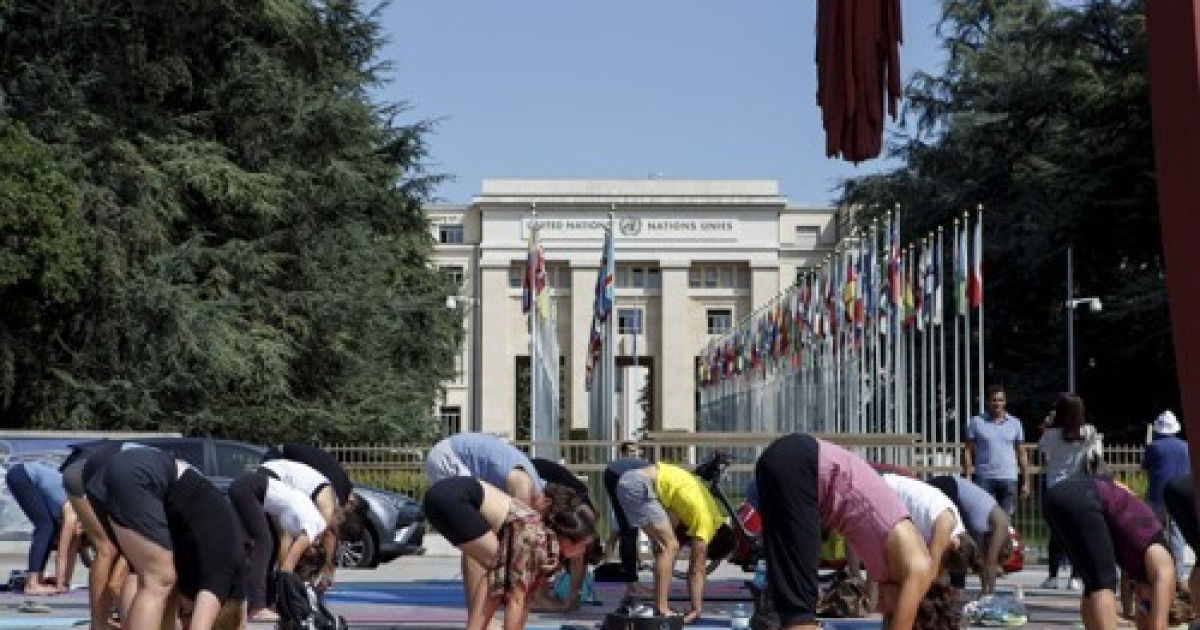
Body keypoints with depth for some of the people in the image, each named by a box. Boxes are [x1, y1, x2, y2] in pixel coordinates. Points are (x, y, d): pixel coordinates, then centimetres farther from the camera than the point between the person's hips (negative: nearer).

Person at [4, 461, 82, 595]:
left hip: (29, 476, 9)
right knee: (46, 526, -14)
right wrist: (60, 586, -8)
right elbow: (62, 554, -13)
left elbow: (71, 552, 11)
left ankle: (36, 579, 10)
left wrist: (65, 583, 13)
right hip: (20, 475, -9)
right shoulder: (72, 514, -17)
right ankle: (32, 584, -18)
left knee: (52, 528, 7)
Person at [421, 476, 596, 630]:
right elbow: (516, 598, -12)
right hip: (453, 496, -10)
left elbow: (526, 594, 21)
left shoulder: (544, 534, 14)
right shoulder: (540, 542, -12)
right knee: (495, 566, -7)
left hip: (457, 492, 10)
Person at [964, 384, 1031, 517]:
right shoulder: (976, 422, 4)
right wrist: (967, 478, -6)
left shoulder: (1015, 423, 10)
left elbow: (1021, 454, 12)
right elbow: (968, 451, 2)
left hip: (1009, 478, 2)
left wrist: (1025, 481, 7)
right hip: (984, 478, -2)